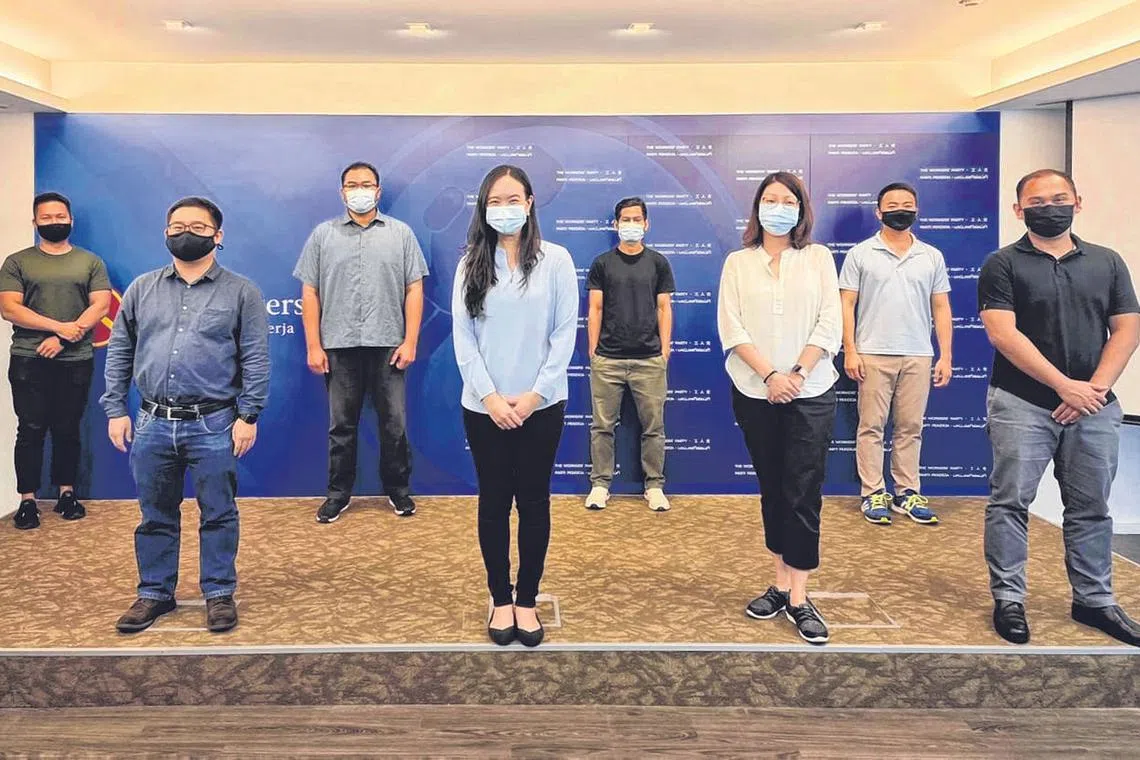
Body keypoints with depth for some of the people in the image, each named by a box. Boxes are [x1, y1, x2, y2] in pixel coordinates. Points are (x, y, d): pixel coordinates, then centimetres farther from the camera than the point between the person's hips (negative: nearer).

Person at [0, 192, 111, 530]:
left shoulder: (90, 262, 8)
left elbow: (101, 305, -3)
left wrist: (63, 340, -13)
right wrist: (59, 326, -15)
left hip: (76, 362, 1)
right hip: (29, 362, 0)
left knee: (68, 429, 8)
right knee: (30, 430, 1)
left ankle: (66, 492, 19)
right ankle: (27, 500, 7)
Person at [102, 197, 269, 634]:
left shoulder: (240, 292, 2)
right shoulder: (142, 289, 11)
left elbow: (255, 359, -2)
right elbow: (119, 352, 12)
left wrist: (248, 415, -8)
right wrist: (115, 409, 5)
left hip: (213, 426, -3)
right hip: (152, 424, 3)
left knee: (218, 515, 5)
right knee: (155, 515, 13)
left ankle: (219, 593, 19)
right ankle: (154, 593, 26)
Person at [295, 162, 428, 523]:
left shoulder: (401, 233, 6)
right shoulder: (323, 234, 7)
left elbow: (414, 290, 3)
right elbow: (310, 293, 5)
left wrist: (410, 341, -4)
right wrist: (314, 346, -1)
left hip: (388, 346, 0)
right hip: (339, 347, 1)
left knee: (394, 423, 6)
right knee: (341, 425, 9)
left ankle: (398, 489, 21)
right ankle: (339, 493, 21)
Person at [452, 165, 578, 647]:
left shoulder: (555, 260, 0)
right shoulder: (472, 264, 4)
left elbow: (565, 332, -3)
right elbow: (463, 336, 0)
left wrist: (534, 394, -10)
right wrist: (490, 396, -10)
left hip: (540, 405, -1)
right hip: (484, 407, 1)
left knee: (534, 501, 7)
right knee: (494, 502, 8)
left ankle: (527, 600, 20)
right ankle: (500, 599, 21)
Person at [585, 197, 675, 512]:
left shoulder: (658, 263, 8)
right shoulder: (602, 263, 6)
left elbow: (664, 309, 7)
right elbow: (595, 309, 6)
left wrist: (665, 350, 1)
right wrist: (593, 350, 0)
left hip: (649, 359, 0)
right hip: (607, 359, 0)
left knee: (653, 426, 4)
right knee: (602, 425, 4)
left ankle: (654, 486, 14)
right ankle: (600, 483, 14)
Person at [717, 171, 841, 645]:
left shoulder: (818, 258, 6)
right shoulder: (738, 263, 7)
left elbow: (829, 324, -1)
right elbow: (731, 328, -2)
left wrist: (797, 373, -13)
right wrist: (770, 375, -13)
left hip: (811, 393, -1)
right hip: (755, 393, 1)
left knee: (803, 495, -3)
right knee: (772, 490, 10)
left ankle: (798, 597, 4)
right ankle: (780, 584, 20)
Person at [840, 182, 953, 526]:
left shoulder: (932, 256, 10)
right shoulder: (860, 254, 2)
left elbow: (941, 309, 10)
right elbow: (847, 305, -1)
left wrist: (946, 356, 3)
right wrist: (850, 351, -9)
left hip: (918, 356, 3)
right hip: (873, 355, -2)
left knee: (910, 428, 7)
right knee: (871, 427, 1)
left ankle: (908, 493, 15)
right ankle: (874, 494, 7)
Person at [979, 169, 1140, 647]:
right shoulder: (1003, 265, -1)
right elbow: (1003, 334, -11)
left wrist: (1097, 387, -9)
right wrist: (1064, 385, -15)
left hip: (1094, 406, 4)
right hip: (1022, 405, -3)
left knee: (1091, 508, 10)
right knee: (1010, 502, -2)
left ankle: (1094, 600, 23)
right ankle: (1008, 599, 8)